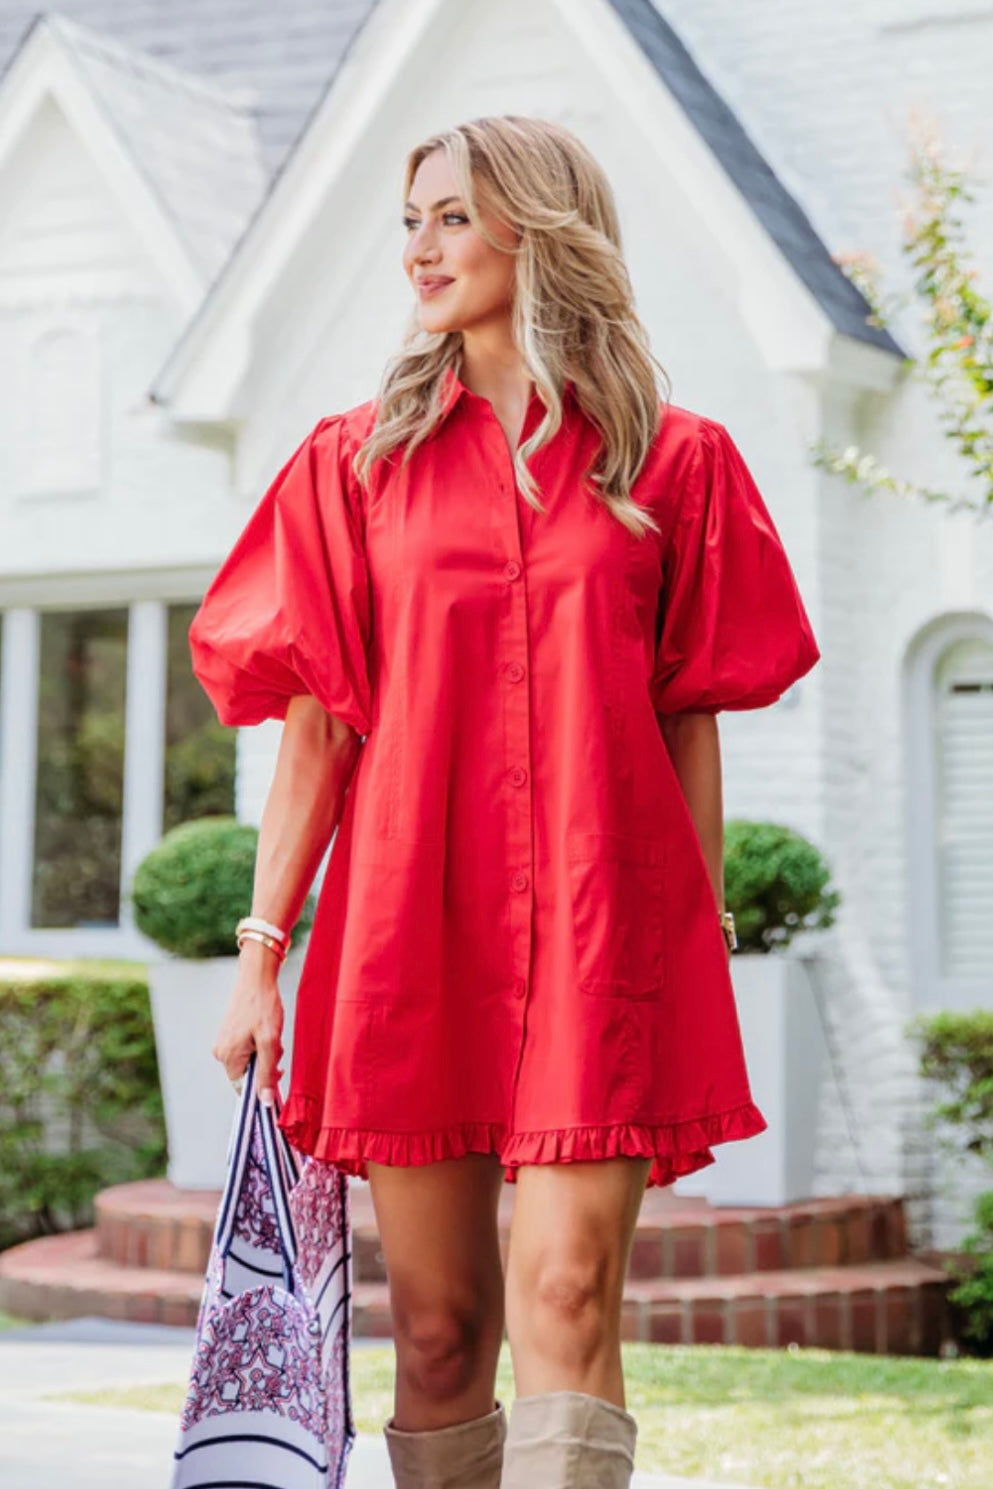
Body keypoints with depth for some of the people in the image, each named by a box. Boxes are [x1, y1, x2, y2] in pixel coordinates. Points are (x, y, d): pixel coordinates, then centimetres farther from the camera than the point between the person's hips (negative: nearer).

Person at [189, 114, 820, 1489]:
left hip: (602, 926, -1)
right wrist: (263, 947, 3)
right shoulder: (359, 460, 11)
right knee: (439, 1322, 3)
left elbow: (690, 724, 8)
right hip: (408, 924, 2)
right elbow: (317, 727, 9)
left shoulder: (671, 463, 8)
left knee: (566, 1297, -12)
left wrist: (702, 945, 5)